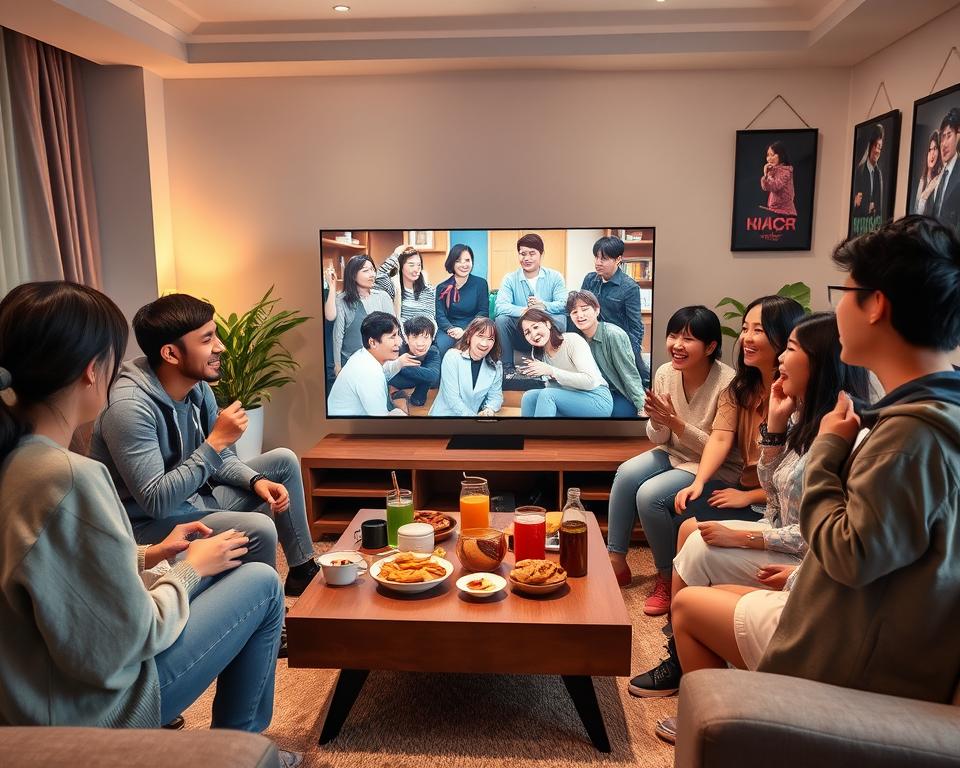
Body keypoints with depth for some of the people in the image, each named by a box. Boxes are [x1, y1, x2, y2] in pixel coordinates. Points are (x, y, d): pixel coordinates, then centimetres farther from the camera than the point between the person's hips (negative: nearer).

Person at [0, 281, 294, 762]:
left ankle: (232, 734, 38)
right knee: (262, 582, 4)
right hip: (92, 713, -8)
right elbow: (126, 643, -25)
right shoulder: (70, 478, -32)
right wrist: (189, 569, -9)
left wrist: (147, 557, 3)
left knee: (227, 567, 19)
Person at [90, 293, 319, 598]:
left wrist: (256, 481, -11)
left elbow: (218, 458, 8)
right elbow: (155, 503, -31)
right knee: (259, 529, -28)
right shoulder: (129, 407, -29)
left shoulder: (198, 386, -5)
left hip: (193, 498, 9)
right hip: (150, 525, -8)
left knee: (283, 461, 7)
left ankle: (303, 571, 18)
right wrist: (217, 440, -30)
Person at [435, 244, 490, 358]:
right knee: (441, 346, -32)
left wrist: (466, 331, -14)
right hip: (449, 330, 1)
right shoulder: (442, 288, 12)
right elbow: (440, 315, 4)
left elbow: (483, 312, 2)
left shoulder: (480, 283, 8)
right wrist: (451, 329, -19)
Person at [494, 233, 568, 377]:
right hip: (519, 337, 1)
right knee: (501, 318, -25)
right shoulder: (510, 279, 1)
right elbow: (500, 306, -15)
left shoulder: (555, 277, 1)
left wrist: (544, 306, -34)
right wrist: (523, 311, -34)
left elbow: (564, 304, -13)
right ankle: (508, 367, -13)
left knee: (560, 319, -29)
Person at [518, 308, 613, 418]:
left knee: (547, 394, -26)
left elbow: (590, 381, -24)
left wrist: (551, 371, -26)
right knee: (529, 396, -16)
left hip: (598, 400, -6)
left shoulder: (572, 340, -14)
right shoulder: (540, 354, 6)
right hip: (572, 402, 6)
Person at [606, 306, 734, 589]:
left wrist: (675, 423, -29)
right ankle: (615, 562, -8)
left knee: (649, 494, -25)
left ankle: (669, 580, -3)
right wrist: (657, 421, -22)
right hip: (674, 454, 6)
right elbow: (659, 440, 2)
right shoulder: (665, 373, -6)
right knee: (626, 473, -21)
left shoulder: (727, 383, -23)